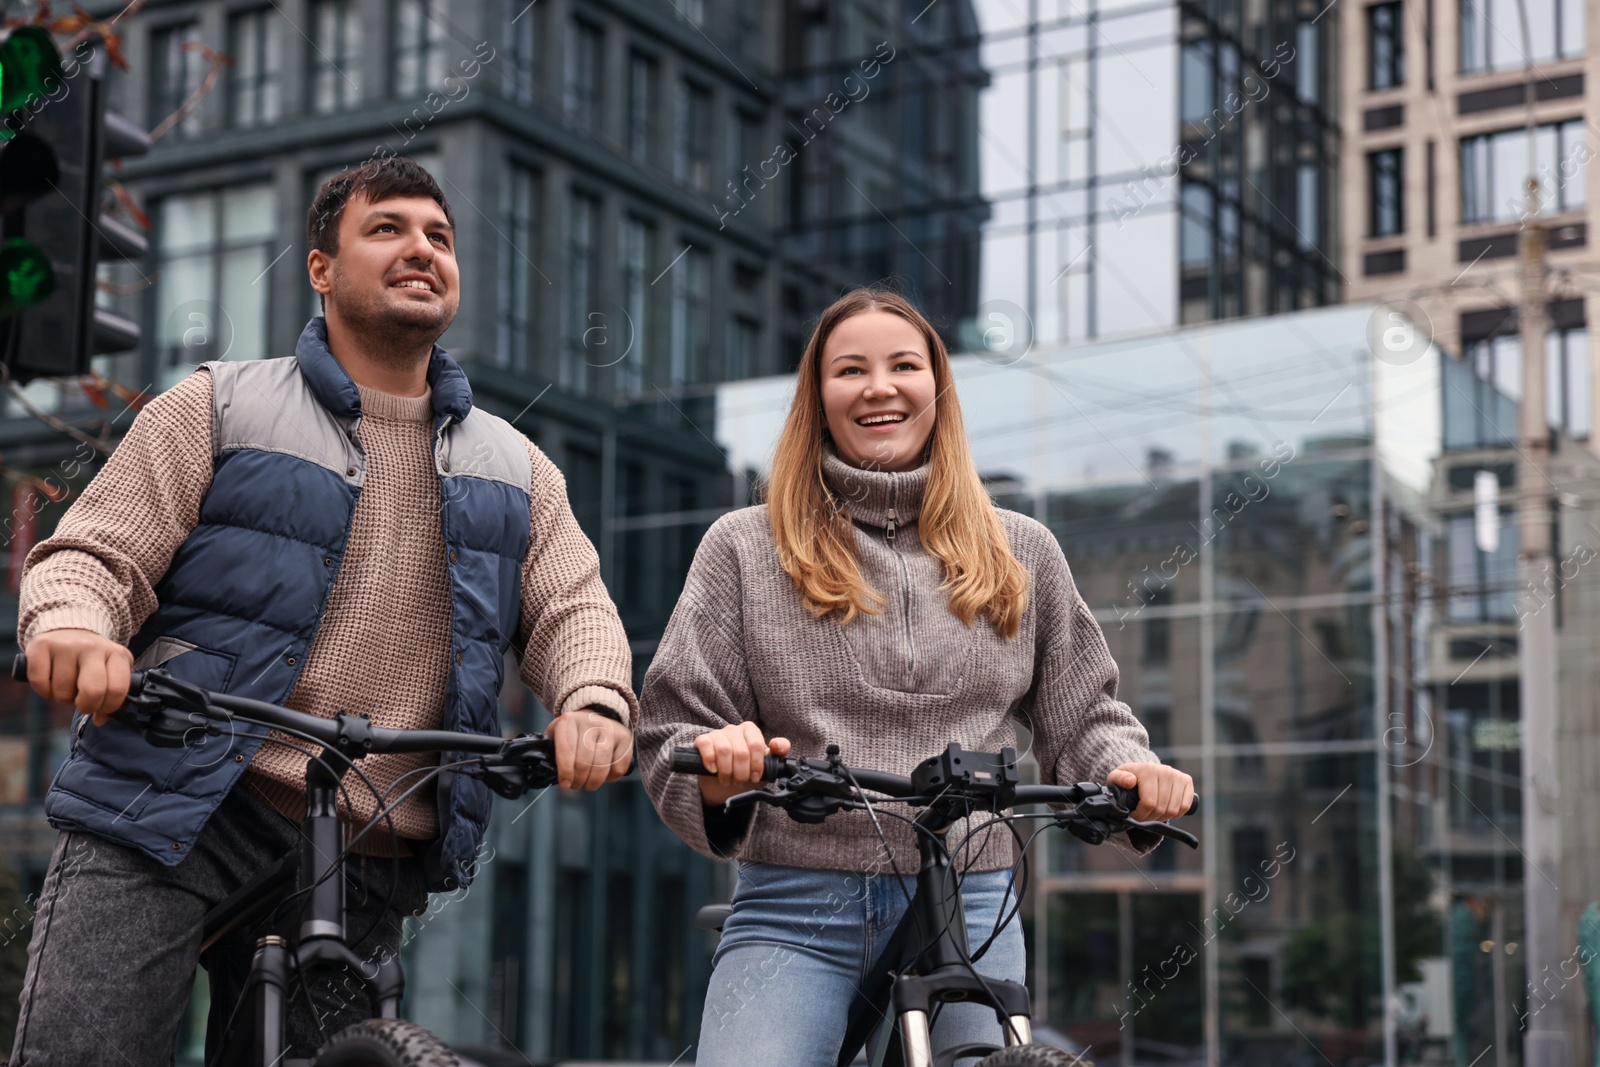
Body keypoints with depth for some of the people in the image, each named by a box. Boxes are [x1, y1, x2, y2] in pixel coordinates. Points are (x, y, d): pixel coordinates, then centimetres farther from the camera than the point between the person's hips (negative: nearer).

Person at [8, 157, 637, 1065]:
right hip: (168, 819, -3)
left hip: (363, 861, 3)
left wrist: (596, 701, -15)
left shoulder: (513, 468, 18)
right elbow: (96, 553, 2)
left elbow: (572, 606, 9)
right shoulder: (219, 408, 8)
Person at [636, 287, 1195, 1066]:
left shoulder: (1021, 554, 14)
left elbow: (1083, 717, 17)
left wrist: (1135, 771, -4)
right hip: (795, 918, -2)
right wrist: (714, 770, -17)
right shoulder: (745, 548, 9)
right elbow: (670, 729, 6)